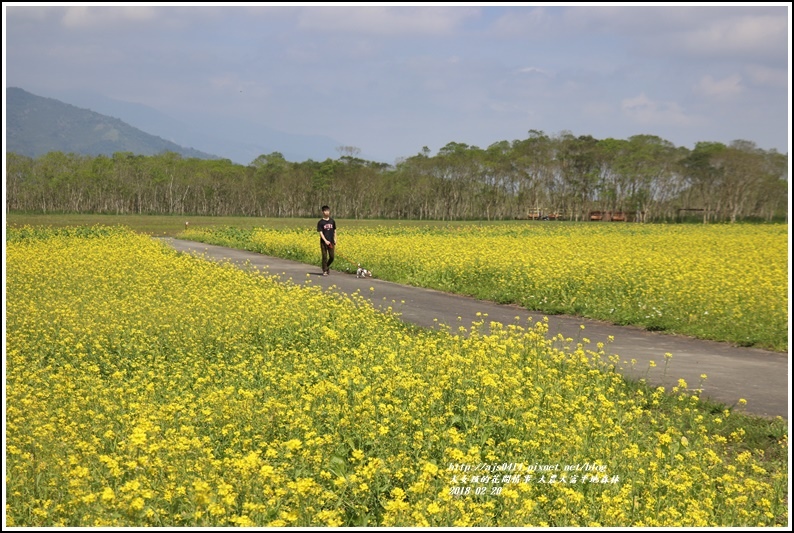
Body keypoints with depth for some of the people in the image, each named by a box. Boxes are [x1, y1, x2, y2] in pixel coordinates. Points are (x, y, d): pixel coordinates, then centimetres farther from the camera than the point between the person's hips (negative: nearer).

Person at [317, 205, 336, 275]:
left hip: (331, 242, 3)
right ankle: (324, 270, 7)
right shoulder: (320, 222, -5)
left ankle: (327, 266, 30)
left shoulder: (332, 221, 7)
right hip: (324, 242, -3)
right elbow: (320, 232, -9)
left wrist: (335, 239, 7)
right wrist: (325, 241, -19)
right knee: (324, 257, -2)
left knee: (332, 257, 3)